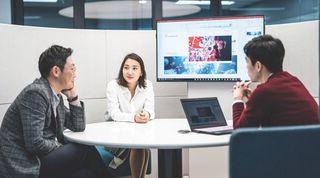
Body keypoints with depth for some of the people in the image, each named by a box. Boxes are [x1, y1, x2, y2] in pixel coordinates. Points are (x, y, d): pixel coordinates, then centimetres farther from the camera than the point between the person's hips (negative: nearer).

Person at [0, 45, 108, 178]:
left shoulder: (56, 96, 7)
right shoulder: (35, 93, -18)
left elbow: (78, 127, 13)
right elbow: (35, 143, -23)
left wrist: (73, 97, 3)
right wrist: (61, 147, -7)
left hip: (37, 158, 8)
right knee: (86, 151, -11)